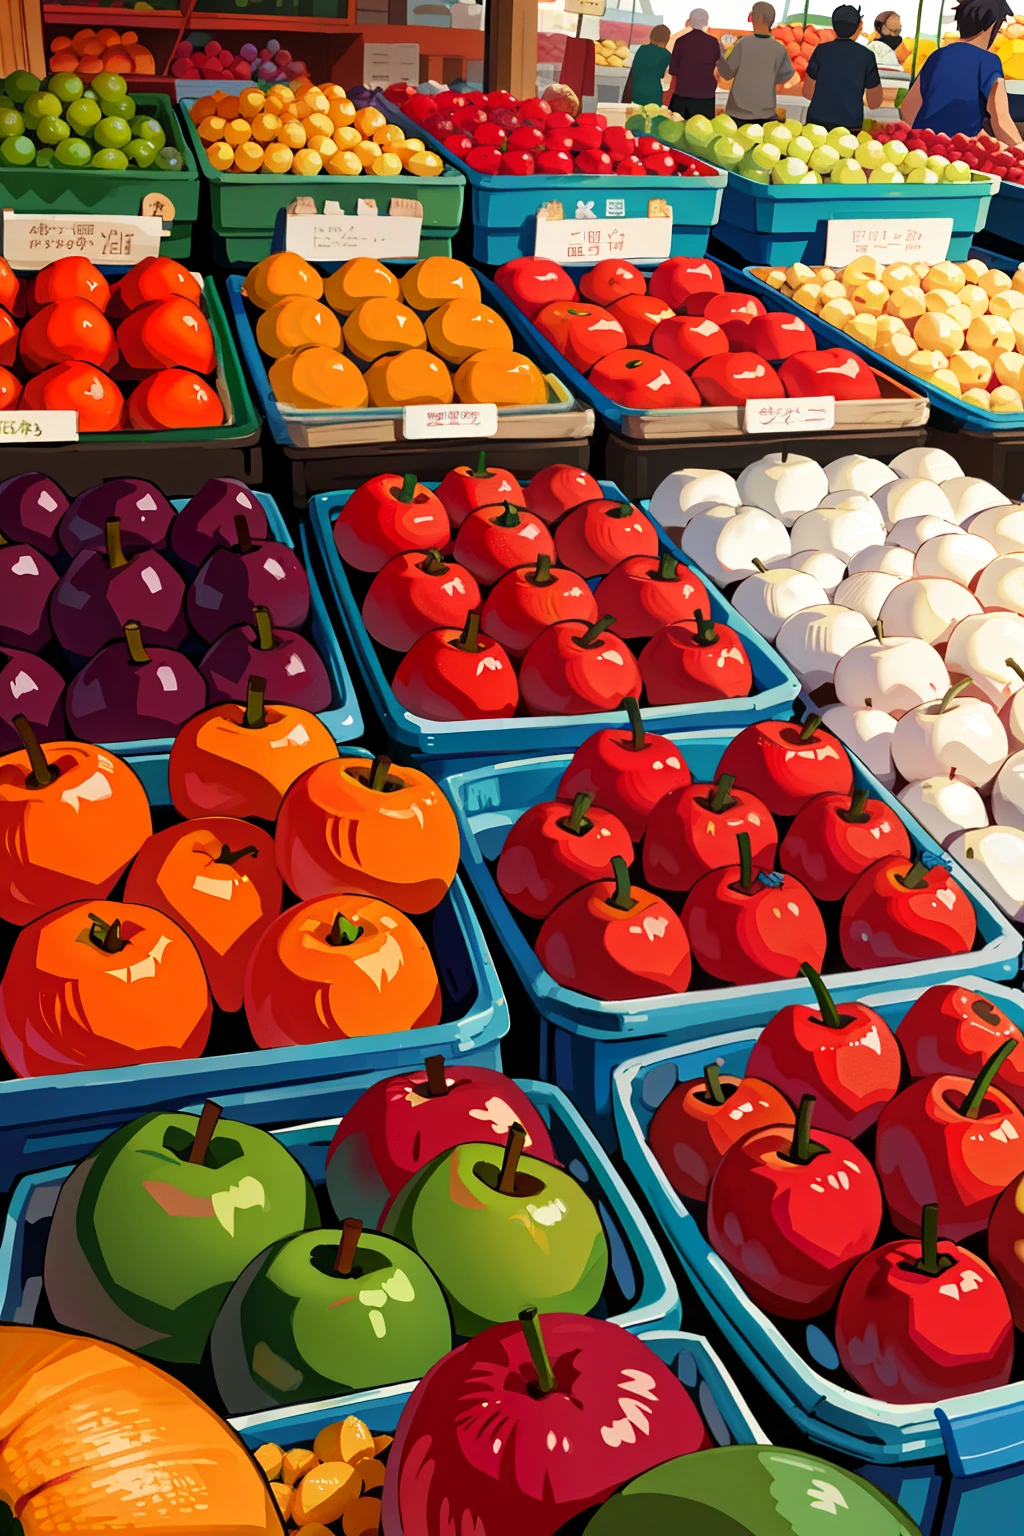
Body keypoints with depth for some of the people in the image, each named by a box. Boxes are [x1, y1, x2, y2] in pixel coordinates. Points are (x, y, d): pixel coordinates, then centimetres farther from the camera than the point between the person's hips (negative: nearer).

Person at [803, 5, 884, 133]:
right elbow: (874, 103, 1)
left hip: (817, 122, 1)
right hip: (850, 126, -1)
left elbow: (808, 92, 5)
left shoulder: (821, 50, -1)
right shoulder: (866, 56, -3)